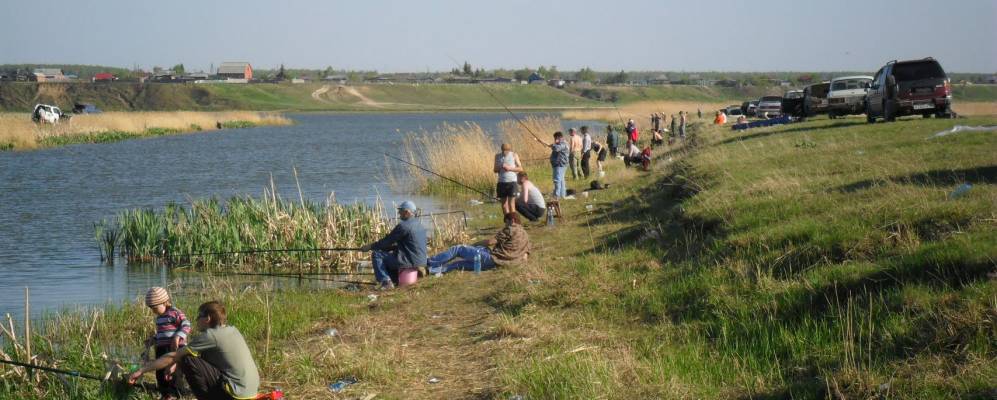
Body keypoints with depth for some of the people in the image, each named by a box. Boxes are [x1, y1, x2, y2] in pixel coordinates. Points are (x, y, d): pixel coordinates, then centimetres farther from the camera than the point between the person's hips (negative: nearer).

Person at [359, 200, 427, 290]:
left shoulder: (403, 226, -15)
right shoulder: (419, 225, 14)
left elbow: (387, 240, -10)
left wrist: (370, 247, 1)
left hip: (410, 261, -10)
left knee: (376, 255, -4)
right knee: (389, 255, 28)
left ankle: (386, 282, -8)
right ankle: (395, 280, 21)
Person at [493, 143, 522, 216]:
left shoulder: (514, 155, 2)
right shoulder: (497, 156, 10)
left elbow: (520, 169, 1)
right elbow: (495, 170, 13)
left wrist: (510, 168, -13)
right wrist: (500, 167, -9)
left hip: (512, 182, -3)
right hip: (501, 182, 3)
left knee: (511, 203, -9)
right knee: (504, 203, 4)